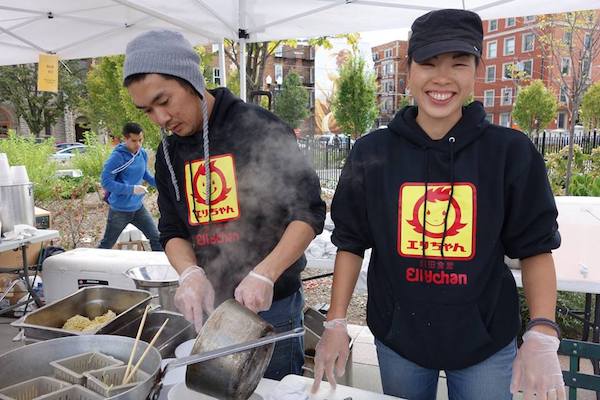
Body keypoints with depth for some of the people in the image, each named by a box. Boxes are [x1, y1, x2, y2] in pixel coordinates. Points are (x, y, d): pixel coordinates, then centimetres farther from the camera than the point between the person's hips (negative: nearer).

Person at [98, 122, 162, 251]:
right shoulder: (117, 156, -20)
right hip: (119, 210, -5)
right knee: (106, 245, 12)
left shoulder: (143, 154, 0)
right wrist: (132, 189, -27)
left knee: (156, 238, 3)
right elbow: (106, 182, -22)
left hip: (138, 208, 5)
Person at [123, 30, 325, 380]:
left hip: (270, 301, -5)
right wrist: (190, 273, -14)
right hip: (209, 304, 5)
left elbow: (309, 211, -15)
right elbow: (172, 231, 7)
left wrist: (263, 274, -27)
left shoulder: (260, 128, -13)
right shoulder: (169, 153, 7)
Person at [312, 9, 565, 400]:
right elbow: (351, 242, -2)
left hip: (486, 341, 0)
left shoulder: (511, 152, -10)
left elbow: (535, 247, -4)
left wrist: (542, 334, -16)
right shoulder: (372, 153, -8)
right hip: (397, 338, 1)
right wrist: (336, 323, -6)